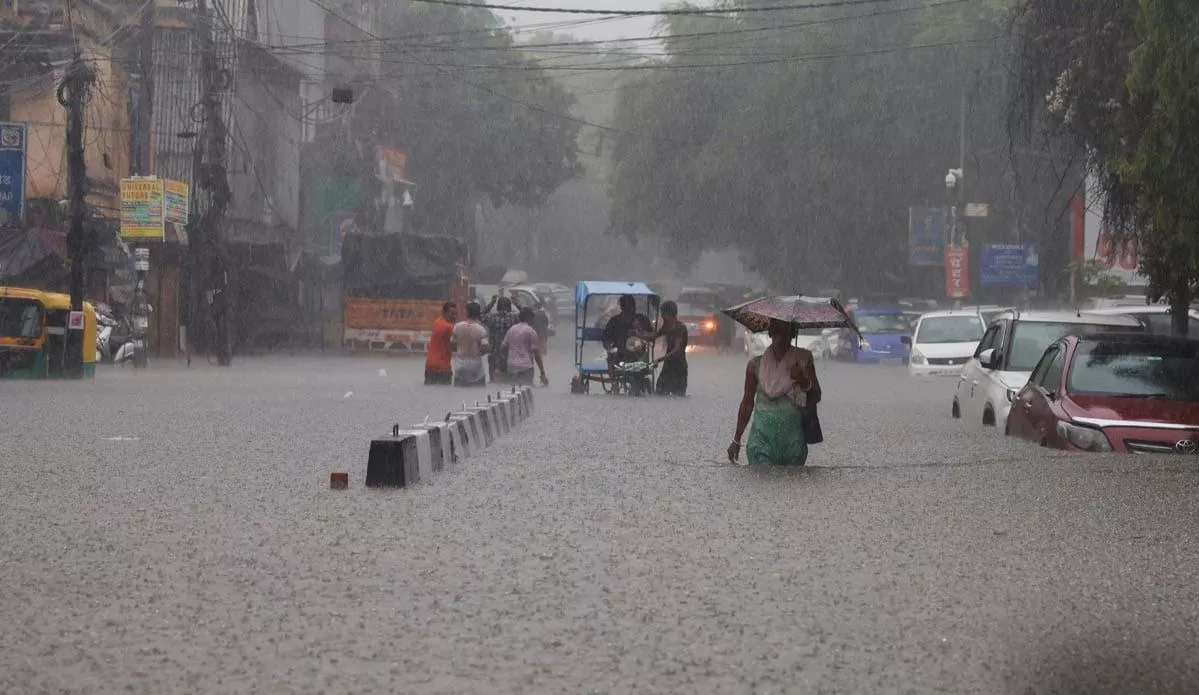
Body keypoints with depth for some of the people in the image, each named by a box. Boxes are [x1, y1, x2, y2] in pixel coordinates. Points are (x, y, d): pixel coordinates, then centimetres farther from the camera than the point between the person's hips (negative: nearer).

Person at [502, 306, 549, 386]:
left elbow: (502, 348, 14)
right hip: (526, 367, -6)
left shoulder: (511, 329, 13)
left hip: (511, 366, 6)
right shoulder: (531, 331, -5)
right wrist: (542, 373, -4)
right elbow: (536, 353, -7)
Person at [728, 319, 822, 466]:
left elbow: (815, 398, 1)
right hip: (763, 436, -1)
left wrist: (803, 382, -20)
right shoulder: (756, 364, 2)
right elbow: (747, 403, 9)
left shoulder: (802, 361, 2)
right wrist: (736, 440, 12)